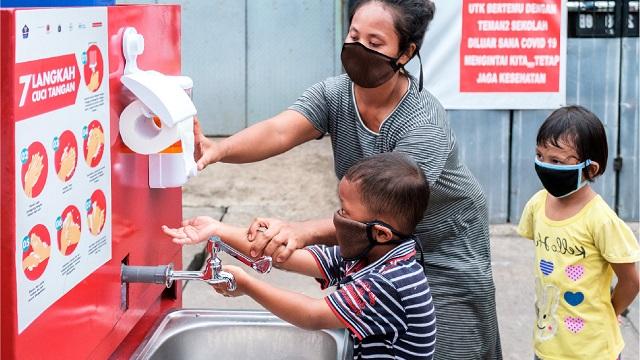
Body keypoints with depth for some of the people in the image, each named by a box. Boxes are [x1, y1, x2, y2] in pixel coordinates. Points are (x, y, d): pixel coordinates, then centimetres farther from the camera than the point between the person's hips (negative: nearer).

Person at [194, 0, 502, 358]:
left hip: (444, 256, -5)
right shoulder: (333, 94, -14)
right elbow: (278, 132, -31)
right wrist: (218, 149, -54)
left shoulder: (425, 123, -30)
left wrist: (303, 231, -58)